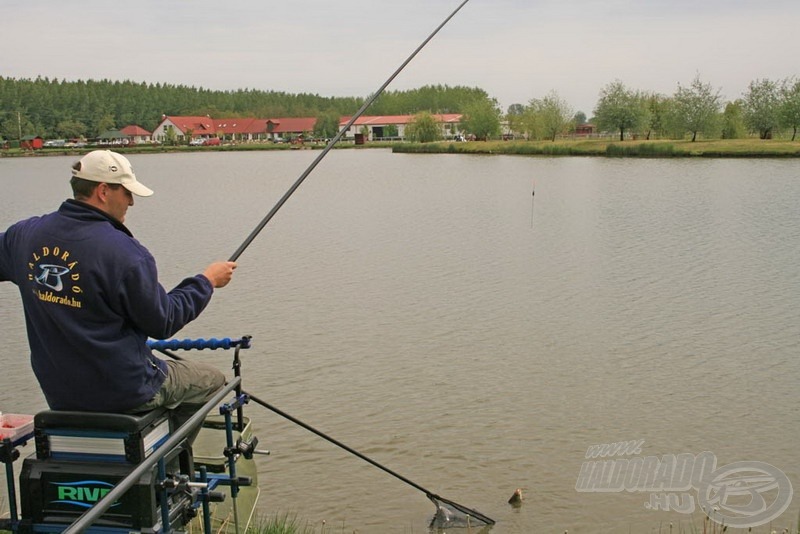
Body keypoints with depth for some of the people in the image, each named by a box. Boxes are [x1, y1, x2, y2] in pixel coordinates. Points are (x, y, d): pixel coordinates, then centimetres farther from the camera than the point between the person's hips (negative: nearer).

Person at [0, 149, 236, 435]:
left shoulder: (24, 234, -4)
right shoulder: (123, 252, -23)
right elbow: (162, 323, -14)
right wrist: (207, 281, -3)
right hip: (123, 393, -7)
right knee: (212, 380, 16)